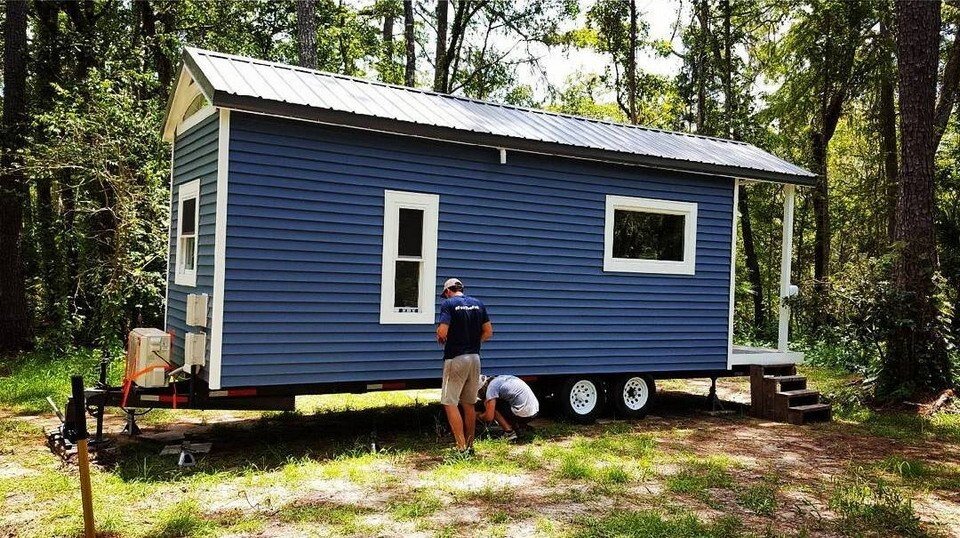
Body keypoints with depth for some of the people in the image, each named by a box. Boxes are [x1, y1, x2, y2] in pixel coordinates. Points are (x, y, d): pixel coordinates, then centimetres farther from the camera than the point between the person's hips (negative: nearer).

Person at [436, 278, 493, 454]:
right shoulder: (478, 304, 10)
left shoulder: (448, 304, -7)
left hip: (455, 358, -6)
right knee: (469, 404, 14)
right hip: (475, 358, 6)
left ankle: (462, 448, -7)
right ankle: (470, 445, 20)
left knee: (450, 403, -1)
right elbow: (488, 332, 7)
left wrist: (441, 339, 3)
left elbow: (442, 332, -18)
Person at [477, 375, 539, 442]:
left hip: (524, 413, -9)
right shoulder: (499, 379, 18)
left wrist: (479, 416, 10)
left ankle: (509, 433, -3)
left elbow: (489, 417, -9)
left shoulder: (492, 386, -8)